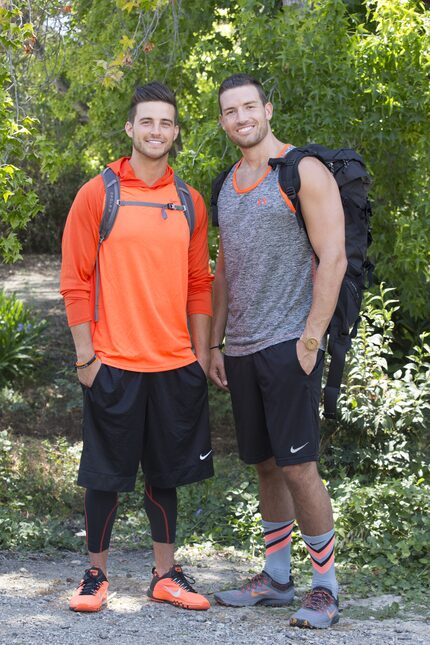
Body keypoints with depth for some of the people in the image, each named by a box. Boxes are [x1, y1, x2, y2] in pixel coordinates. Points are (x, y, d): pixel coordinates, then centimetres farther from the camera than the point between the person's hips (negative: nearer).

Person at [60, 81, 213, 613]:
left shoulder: (190, 203, 9)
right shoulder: (97, 195, -3)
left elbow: (198, 284, 13)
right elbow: (75, 281, -4)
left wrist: (201, 352, 8)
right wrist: (86, 356, -8)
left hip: (175, 365, 4)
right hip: (114, 366, -3)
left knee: (166, 473, 11)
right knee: (105, 475, 4)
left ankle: (165, 575, 22)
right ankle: (96, 574, 19)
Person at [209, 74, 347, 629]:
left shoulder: (304, 172, -5)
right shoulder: (227, 186, 16)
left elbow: (332, 259, -10)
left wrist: (311, 338, -15)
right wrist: (215, 343, 14)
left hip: (288, 347, -7)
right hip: (242, 351, 7)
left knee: (297, 466, -7)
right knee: (265, 465, 11)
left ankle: (326, 587, 2)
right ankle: (275, 578, 20)